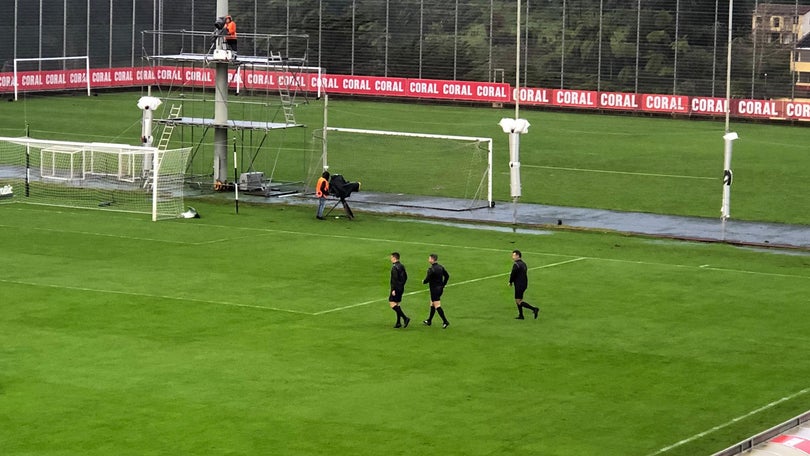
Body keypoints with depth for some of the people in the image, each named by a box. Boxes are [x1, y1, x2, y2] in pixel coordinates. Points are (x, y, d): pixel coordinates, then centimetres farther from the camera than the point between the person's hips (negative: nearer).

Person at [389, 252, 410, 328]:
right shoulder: (402, 266, 12)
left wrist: (393, 289, -21)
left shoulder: (394, 267, -16)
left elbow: (395, 279, -22)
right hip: (401, 289, 9)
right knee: (397, 304, 14)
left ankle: (405, 318, -18)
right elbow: (405, 277, 18)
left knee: (392, 303, -9)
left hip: (396, 288, -9)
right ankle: (398, 322, 13)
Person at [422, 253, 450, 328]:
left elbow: (427, 279, -18)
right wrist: (443, 285, 19)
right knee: (432, 305, 20)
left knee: (437, 306, -7)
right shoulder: (441, 267, 6)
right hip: (440, 288, 9)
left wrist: (423, 281, 5)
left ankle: (445, 321, -12)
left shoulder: (431, 269, -19)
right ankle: (429, 321, 30)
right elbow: (447, 276, 13)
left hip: (434, 289, -9)